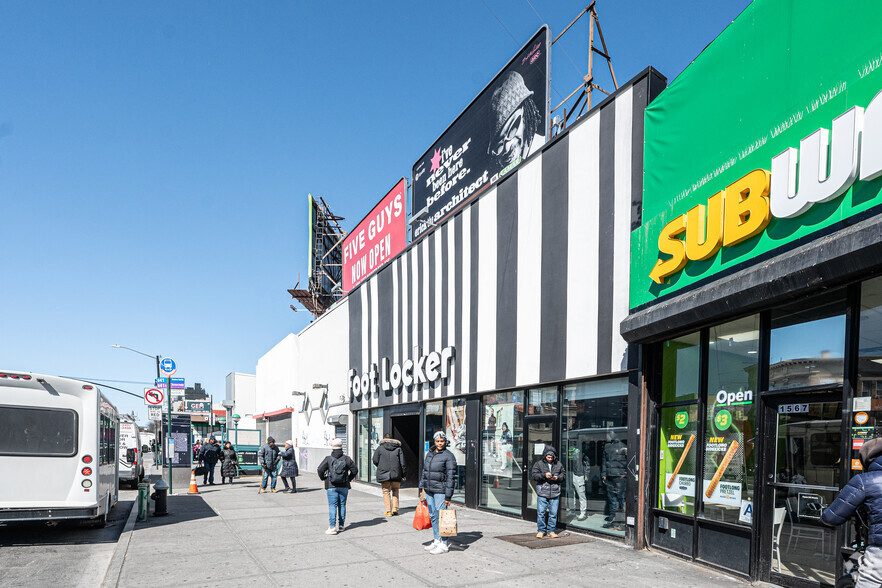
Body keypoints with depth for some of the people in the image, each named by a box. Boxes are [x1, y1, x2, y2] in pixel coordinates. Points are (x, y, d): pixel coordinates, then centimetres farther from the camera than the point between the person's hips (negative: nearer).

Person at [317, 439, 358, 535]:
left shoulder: (328, 459, -7)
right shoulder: (346, 459, -1)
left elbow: (320, 470, -8)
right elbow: (354, 470, 1)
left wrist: (324, 478, 8)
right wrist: (349, 479, 14)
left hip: (331, 486, -2)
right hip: (344, 486, 2)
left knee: (332, 506, -1)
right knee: (342, 505, 12)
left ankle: (332, 527, -8)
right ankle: (341, 526, 17)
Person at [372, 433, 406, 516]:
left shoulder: (380, 448, 0)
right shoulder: (398, 448, 5)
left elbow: (375, 461, -1)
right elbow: (402, 463, 3)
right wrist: (403, 474, 9)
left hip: (383, 474, -1)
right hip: (396, 474, 2)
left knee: (386, 492, 7)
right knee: (395, 490, 19)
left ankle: (388, 511, 3)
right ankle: (395, 508, 8)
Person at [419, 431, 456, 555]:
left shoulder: (449, 456, -9)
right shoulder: (429, 454, 11)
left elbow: (451, 477, -12)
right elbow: (424, 472, 19)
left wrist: (448, 497, -14)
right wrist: (421, 489, 16)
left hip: (440, 491, -7)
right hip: (428, 490, 7)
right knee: (432, 516, 12)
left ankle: (443, 544, 4)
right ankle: (437, 540, 24)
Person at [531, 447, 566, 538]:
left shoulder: (558, 464, 8)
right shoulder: (539, 464, 0)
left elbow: (564, 474, 14)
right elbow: (533, 475, -5)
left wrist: (558, 477, -6)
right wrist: (544, 475, -17)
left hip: (555, 493, 2)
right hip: (542, 493, -2)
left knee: (553, 513, 6)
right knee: (540, 513, -1)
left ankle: (551, 531, 19)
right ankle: (541, 531, 13)